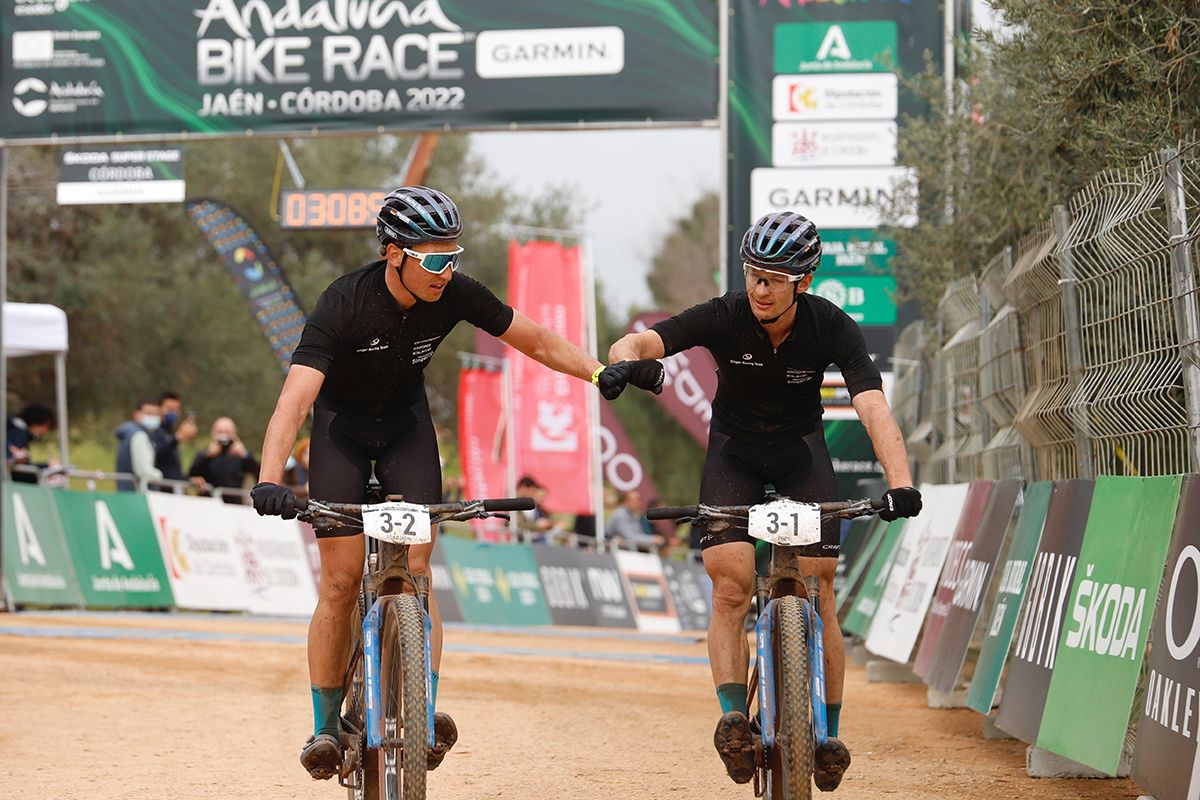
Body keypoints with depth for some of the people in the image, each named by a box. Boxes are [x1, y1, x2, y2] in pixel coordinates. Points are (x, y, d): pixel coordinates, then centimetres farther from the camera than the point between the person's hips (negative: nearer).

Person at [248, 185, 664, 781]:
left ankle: (424, 711, -13)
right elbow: (294, 400, -43)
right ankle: (325, 726, 3)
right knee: (340, 582, -7)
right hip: (342, 426, -3)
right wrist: (269, 482, -56)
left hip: (406, 424, 3)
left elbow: (534, 340, -7)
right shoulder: (344, 304, -34)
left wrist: (604, 373, -19)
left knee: (414, 573, -11)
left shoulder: (455, 294, -22)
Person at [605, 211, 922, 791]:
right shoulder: (723, 318, -24)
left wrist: (901, 484, -51)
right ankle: (733, 717, -21)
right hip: (735, 449, 0)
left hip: (801, 450, 0)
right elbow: (639, 342, -34)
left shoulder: (831, 328, -24)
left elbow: (873, 407, -35)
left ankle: (827, 735, 0)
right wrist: (625, 360, -60)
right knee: (730, 588, -19)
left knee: (817, 591, -10)